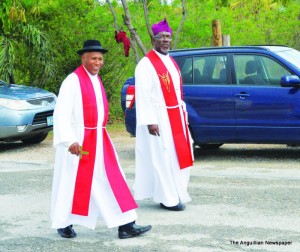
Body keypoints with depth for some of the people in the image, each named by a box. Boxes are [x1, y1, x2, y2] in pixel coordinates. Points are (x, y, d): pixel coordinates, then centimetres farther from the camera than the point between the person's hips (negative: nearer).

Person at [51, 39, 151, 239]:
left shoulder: (96, 80, 13)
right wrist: (70, 141, -23)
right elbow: (61, 114, -16)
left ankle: (126, 226, 0)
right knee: (73, 184, 4)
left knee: (112, 181, 1)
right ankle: (64, 224, 23)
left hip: (99, 140, 7)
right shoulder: (73, 80, -12)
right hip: (79, 141, -7)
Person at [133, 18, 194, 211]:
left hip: (176, 117, 9)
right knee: (164, 158, -5)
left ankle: (176, 194, 22)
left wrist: (183, 113, 16)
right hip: (159, 119, -9)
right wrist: (150, 121, -22)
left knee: (178, 156, 11)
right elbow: (143, 96, -17)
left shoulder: (171, 62, 15)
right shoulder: (146, 64, -12)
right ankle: (168, 199, 1)